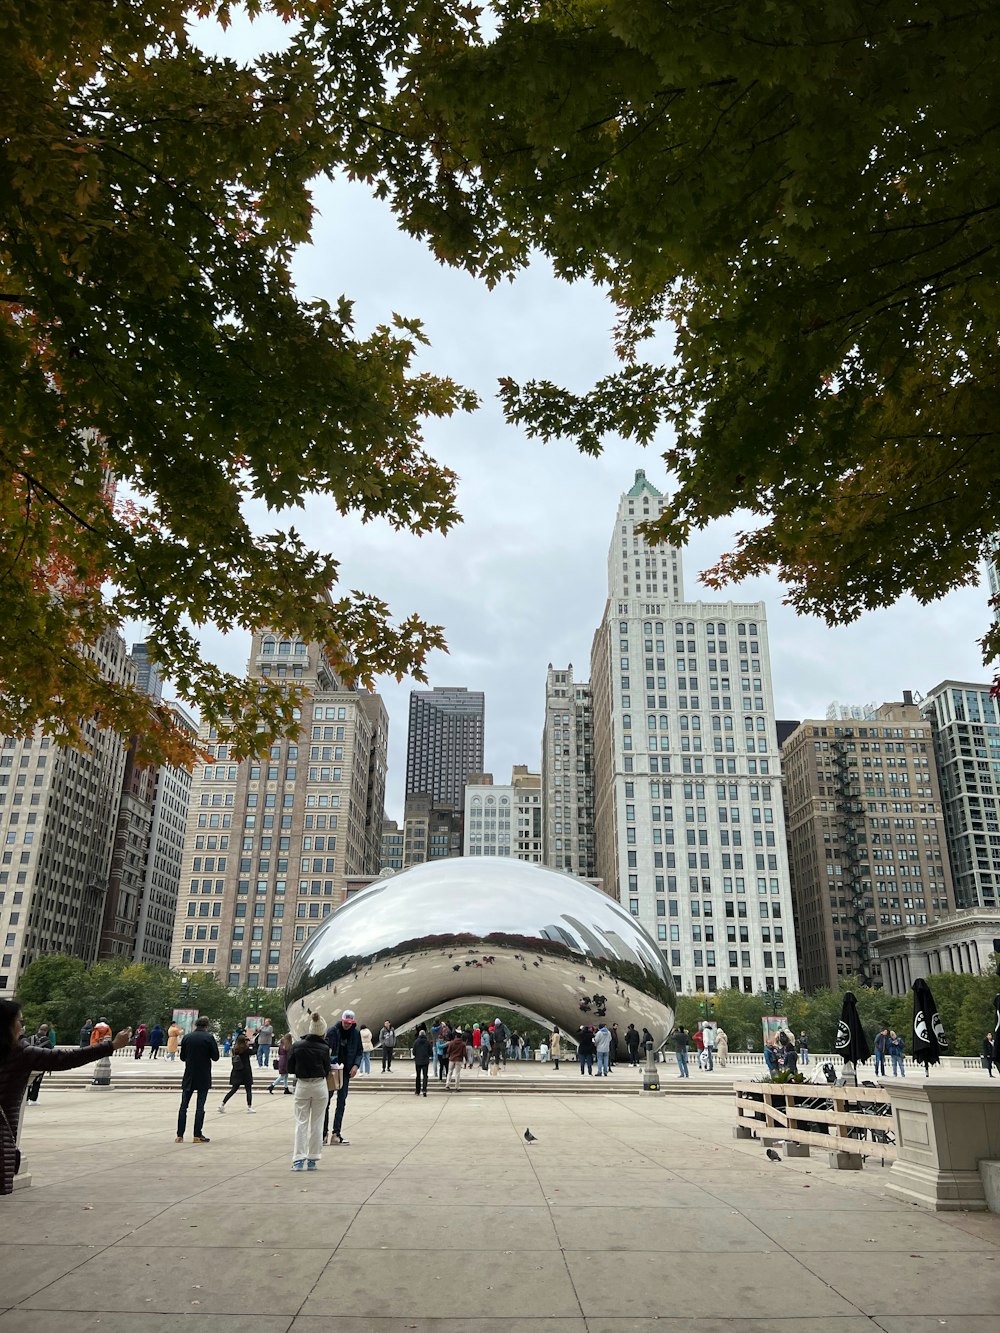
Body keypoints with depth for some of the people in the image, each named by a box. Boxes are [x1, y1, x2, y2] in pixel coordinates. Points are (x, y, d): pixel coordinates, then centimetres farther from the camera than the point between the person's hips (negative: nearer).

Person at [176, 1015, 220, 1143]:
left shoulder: (187, 1037, -1)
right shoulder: (209, 1037, -10)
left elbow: (182, 1057, 6)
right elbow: (215, 1057, -9)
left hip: (189, 1076, 2)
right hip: (204, 1077, -2)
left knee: (184, 1105, 10)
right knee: (200, 1106, 3)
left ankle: (180, 1136, 8)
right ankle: (197, 1136, 2)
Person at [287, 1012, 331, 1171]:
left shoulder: (296, 1046, -9)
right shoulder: (324, 1048, -14)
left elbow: (290, 1069, -2)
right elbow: (327, 1069, -3)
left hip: (302, 1086, 1)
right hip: (319, 1086, -1)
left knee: (301, 1123, 9)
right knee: (316, 1124, 10)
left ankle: (299, 1160, 3)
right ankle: (313, 1160, 14)